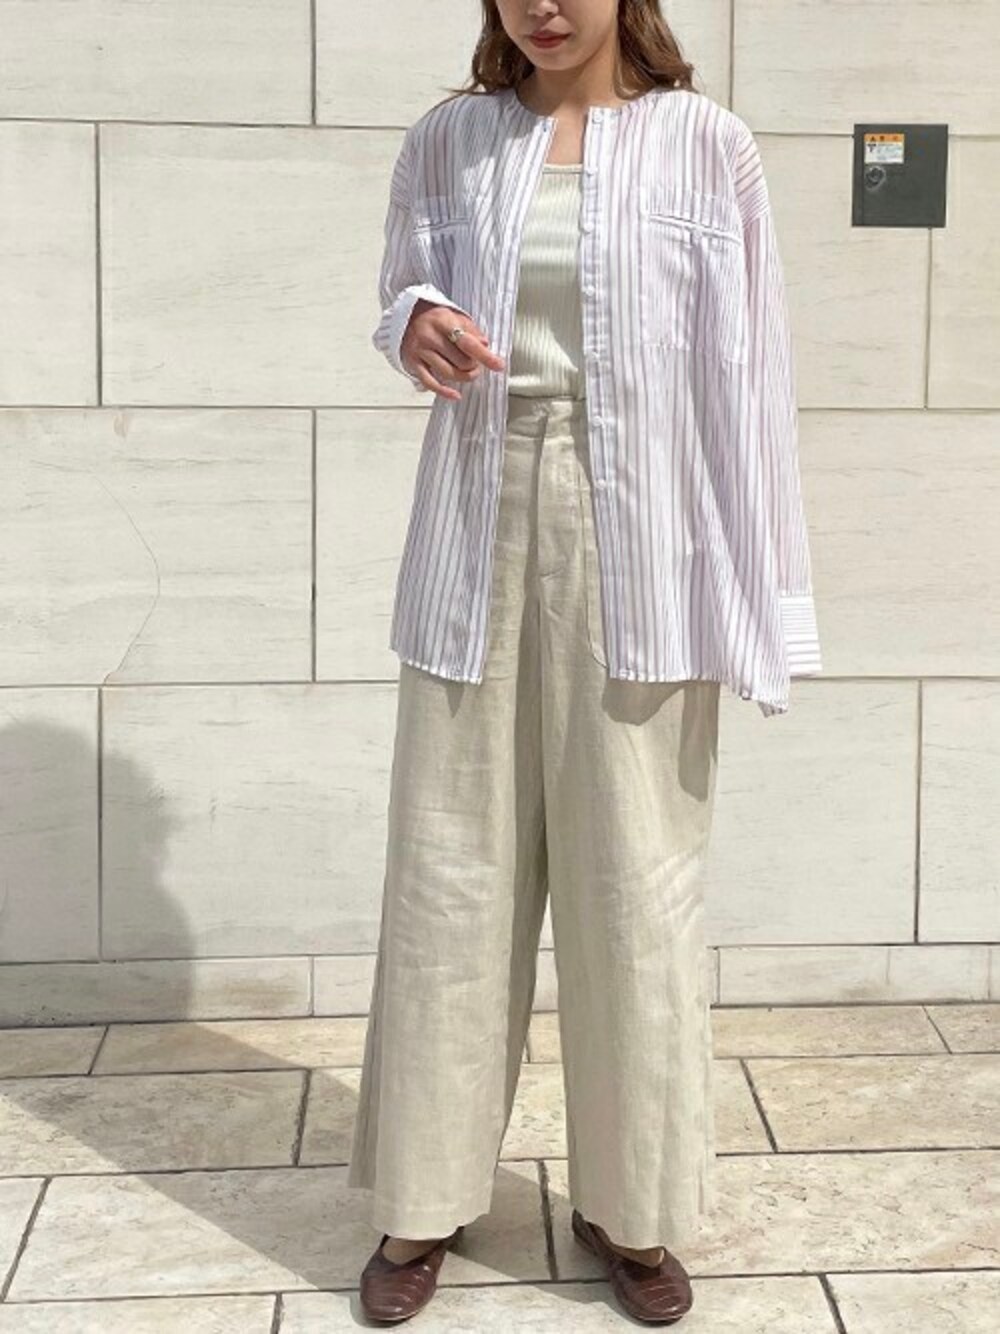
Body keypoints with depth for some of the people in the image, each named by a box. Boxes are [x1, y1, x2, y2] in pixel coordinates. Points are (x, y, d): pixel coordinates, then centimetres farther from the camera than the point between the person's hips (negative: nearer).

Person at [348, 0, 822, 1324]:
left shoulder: (704, 146, 0)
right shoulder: (448, 140, 7)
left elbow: (746, 369, -1)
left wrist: (764, 593, -5)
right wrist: (413, 324, -7)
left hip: (633, 543, -2)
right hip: (479, 531, 2)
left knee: (635, 875, 3)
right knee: (452, 863, 5)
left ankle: (631, 1203, 21)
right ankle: (428, 1197, 20)